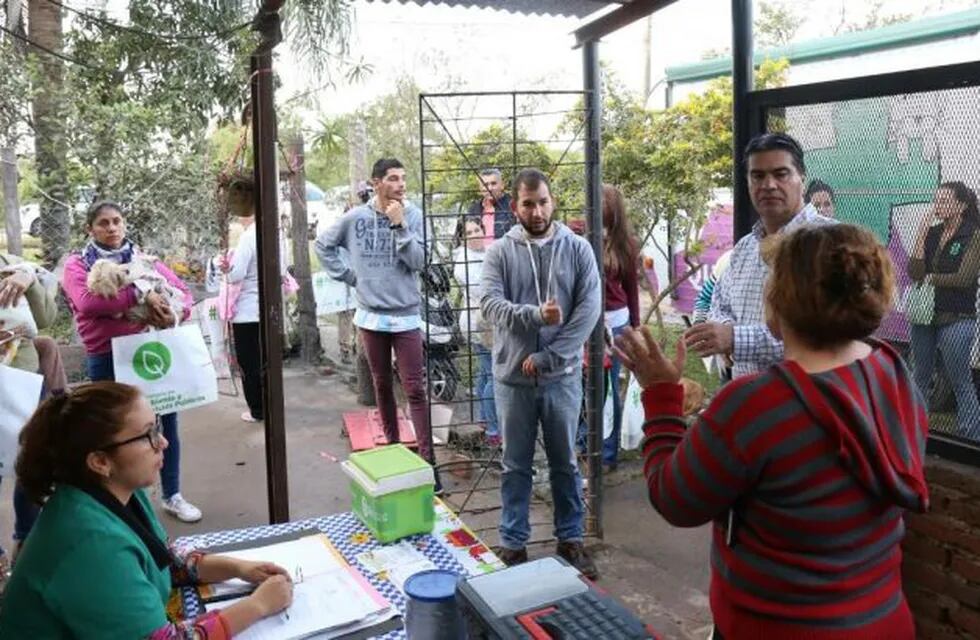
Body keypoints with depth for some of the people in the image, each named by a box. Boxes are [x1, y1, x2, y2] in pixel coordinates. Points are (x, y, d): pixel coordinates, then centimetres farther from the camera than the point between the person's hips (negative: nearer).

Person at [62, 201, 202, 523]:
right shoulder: (77, 264, 1)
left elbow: (183, 291, 7)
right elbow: (87, 301, -18)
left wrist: (174, 314, -15)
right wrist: (140, 294, -24)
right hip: (106, 357, -3)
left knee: (165, 420, 8)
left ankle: (172, 496, 23)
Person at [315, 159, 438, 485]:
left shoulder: (413, 215, -5)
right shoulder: (355, 218, -1)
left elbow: (418, 261, -12)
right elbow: (323, 245, 13)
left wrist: (399, 224, -19)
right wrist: (348, 276, 4)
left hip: (406, 316, -2)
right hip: (371, 316, 2)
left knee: (415, 390, -4)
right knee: (382, 385, 14)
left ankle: (427, 459, -2)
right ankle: (393, 446, 29)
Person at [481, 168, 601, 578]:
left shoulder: (578, 249, -1)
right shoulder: (500, 252, -1)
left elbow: (590, 309, -9)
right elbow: (490, 305, -12)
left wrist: (547, 357, -15)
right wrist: (536, 315, -29)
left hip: (562, 377, 0)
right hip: (513, 378, 0)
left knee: (565, 463, 14)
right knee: (516, 466, 12)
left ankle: (570, 539, 30)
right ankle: (513, 543, 25)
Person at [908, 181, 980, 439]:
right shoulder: (931, 232, 5)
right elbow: (914, 272, -5)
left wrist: (930, 278, -5)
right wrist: (922, 233, -9)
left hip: (956, 318, -5)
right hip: (924, 314, 5)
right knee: (920, 376, 15)